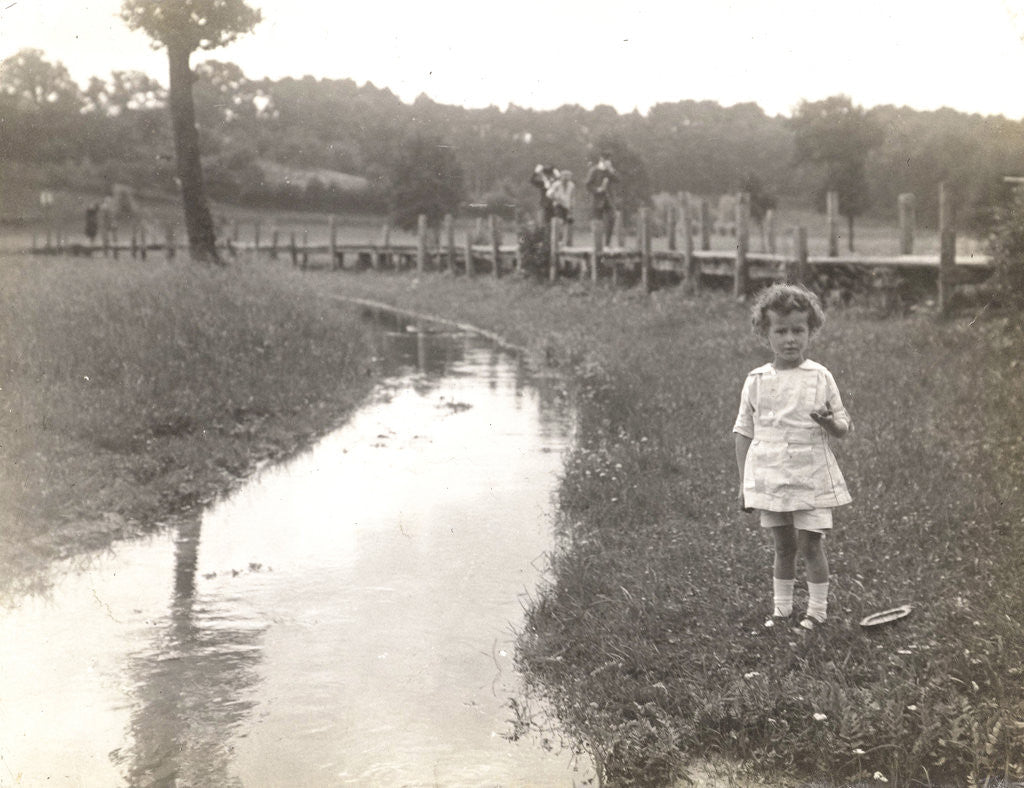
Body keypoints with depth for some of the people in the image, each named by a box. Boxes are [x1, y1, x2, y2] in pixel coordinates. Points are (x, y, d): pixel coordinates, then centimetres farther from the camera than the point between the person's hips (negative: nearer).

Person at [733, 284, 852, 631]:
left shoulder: (820, 377, -2)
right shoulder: (757, 380, 1)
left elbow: (843, 428, 3)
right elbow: (744, 433, 7)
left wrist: (829, 422, -21)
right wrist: (744, 483, 5)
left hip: (811, 478, -2)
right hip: (770, 479, 2)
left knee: (810, 544, 0)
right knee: (783, 547, 11)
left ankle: (817, 611, 14)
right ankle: (781, 609, 23)